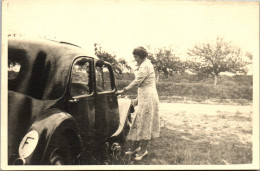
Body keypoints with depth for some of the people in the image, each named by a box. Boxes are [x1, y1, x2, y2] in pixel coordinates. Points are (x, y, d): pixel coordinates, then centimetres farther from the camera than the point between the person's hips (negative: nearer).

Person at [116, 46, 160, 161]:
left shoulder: (145, 66, -14)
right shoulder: (145, 65, 18)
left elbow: (137, 81, -18)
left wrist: (124, 90, -13)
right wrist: (138, 98, 21)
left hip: (147, 98, -10)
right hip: (144, 97, 10)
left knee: (144, 123, -4)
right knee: (139, 122, 11)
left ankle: (143, 149, 3)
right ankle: (135, 147, 17)